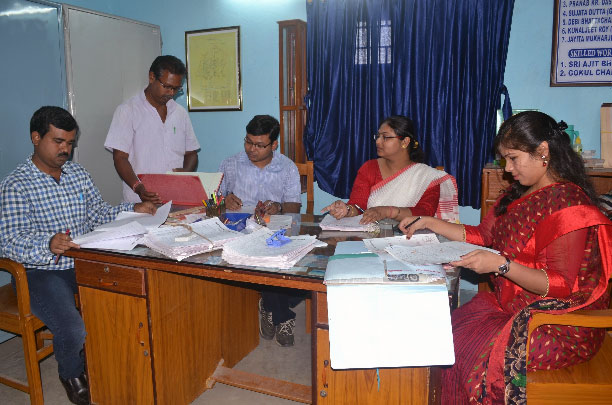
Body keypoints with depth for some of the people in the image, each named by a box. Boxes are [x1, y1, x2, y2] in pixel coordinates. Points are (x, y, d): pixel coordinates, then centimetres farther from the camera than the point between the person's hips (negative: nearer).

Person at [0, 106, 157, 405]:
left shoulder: (78, 174, 11)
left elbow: (99, 215, 13)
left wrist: (134, 210, -4)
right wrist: (49, 244, -38)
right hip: (41, 272, -5)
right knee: (72, 330, -25)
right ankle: (71, 375, 12)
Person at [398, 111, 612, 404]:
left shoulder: (567, 203, -17)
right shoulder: (520, 193, 10)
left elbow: (562, 286, -19)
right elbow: (482, 234, 14)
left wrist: (501, 264, -29)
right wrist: (429, 223, 6)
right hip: (512, 306, 8)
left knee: (470, 354, -22)